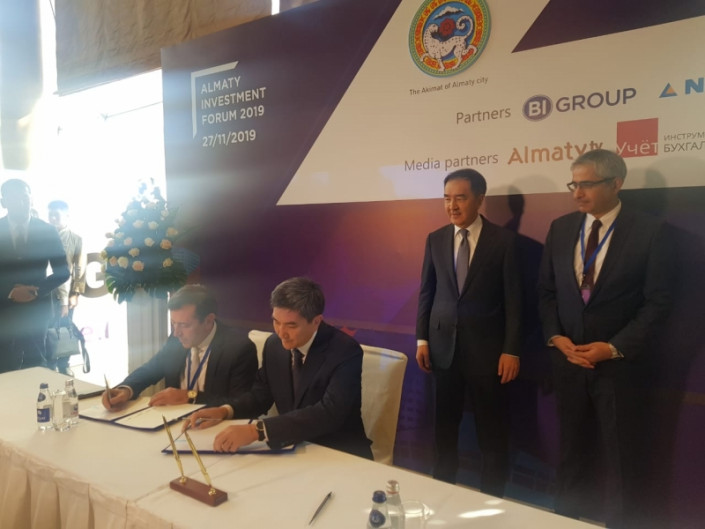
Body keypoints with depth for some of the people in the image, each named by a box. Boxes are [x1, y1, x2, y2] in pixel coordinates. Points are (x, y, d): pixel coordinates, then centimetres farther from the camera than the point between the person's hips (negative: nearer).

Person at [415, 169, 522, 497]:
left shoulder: (503, 240, -6)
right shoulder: (435, 239, 4)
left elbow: (512, 298, -6)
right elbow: (426, 292, 7)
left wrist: (511, 349, -9)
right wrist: (422, 338, 3)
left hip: (485, 346, -3)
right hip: (443, 344, 3)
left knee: (492, 430, 9)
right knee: (444, 424, 14)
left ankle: (491, 499, 27)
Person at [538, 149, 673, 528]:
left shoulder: (648, 232, -8)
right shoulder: (560, 228, 3)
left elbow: (657, 302, -8)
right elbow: (546, 290, 7)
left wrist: (614, 347, -15)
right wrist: (555, 336, -7)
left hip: (618, 362, -3)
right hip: (567, 358, 3)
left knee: (620, 455, 13)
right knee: (572, 450, 15)